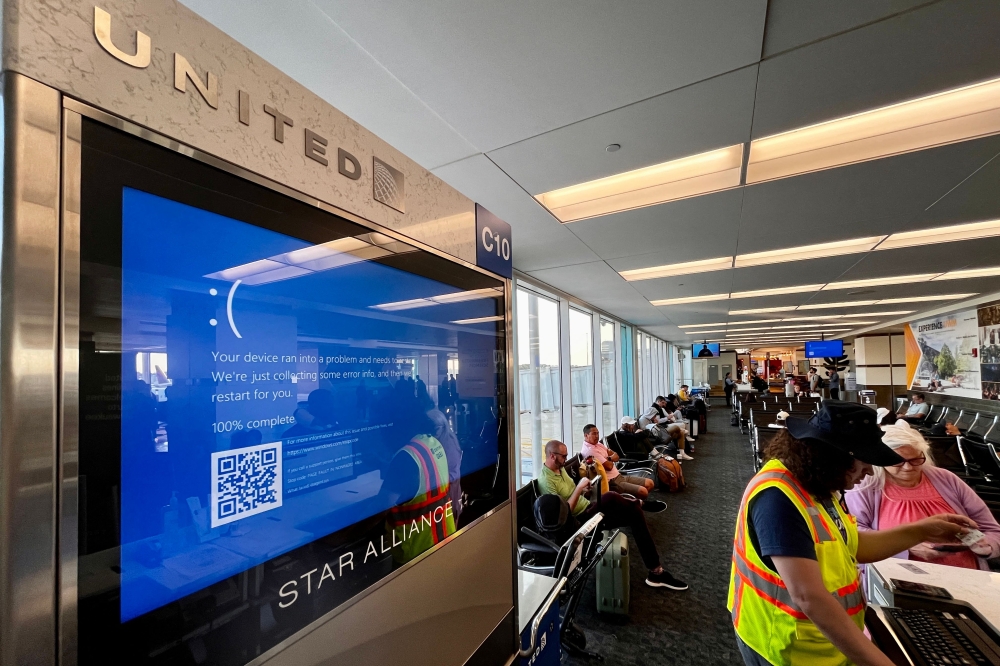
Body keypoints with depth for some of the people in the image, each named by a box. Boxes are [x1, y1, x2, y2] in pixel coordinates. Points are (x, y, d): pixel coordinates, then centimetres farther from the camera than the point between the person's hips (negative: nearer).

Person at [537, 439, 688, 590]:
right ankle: (637, 504, -2)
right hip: (580, 520, -9)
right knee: (609, 498, -36)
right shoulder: (546, 480, -22)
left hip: (588, 508, 9)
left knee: (634, 512, -6)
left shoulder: (559, 469, 7)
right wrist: (579, 487, -24)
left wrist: (582, 489, 0)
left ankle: (656, 572, 1)